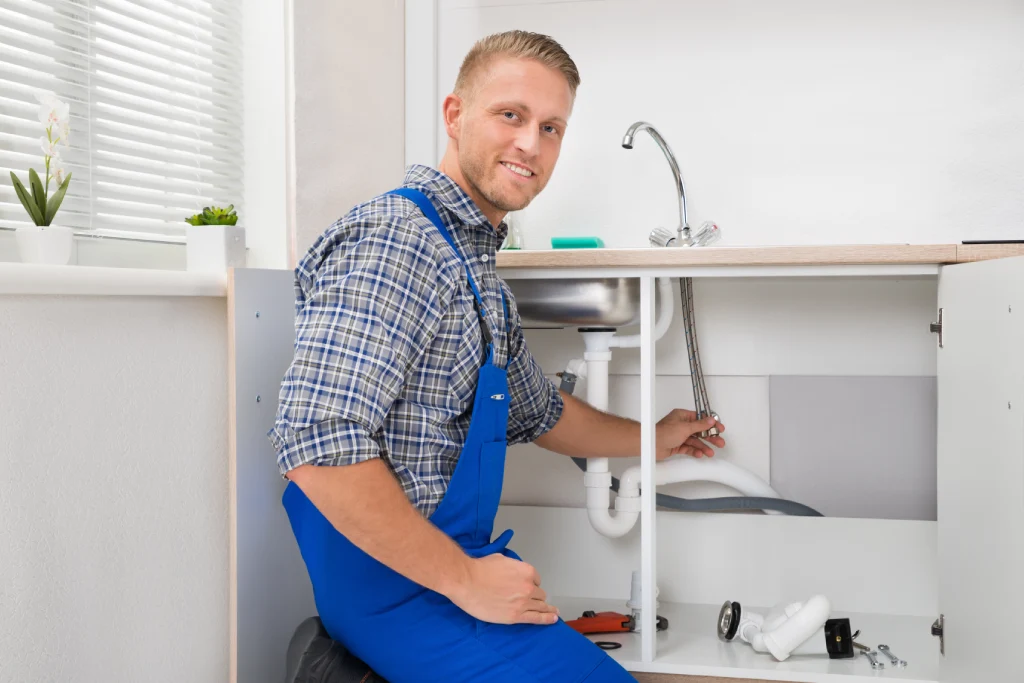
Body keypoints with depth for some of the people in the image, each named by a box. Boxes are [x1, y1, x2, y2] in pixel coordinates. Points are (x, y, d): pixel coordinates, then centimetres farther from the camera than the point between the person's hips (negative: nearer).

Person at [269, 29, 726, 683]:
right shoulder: (395, 239, -19)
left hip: (457, 565, 10)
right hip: (398, 589, -9)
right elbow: (318, 445, -29)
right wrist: (465, 580, -22)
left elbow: (540, 412, 27)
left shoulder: (477, 267, 13)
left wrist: (651, 439, 34)